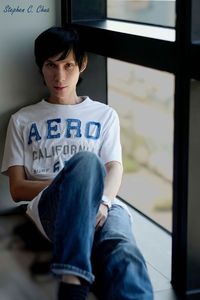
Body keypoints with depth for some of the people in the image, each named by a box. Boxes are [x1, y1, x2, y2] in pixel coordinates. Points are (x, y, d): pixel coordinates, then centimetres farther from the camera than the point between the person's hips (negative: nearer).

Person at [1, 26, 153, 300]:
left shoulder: (104, 114, 25)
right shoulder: (22, 120, 23)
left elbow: (115, 169, 9)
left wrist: (101, 201, -16)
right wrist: (72, 181, -5)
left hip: (102, 205, 2)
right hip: (50, 208, -1)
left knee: (122, 251, -38)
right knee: (86, 160, -38)